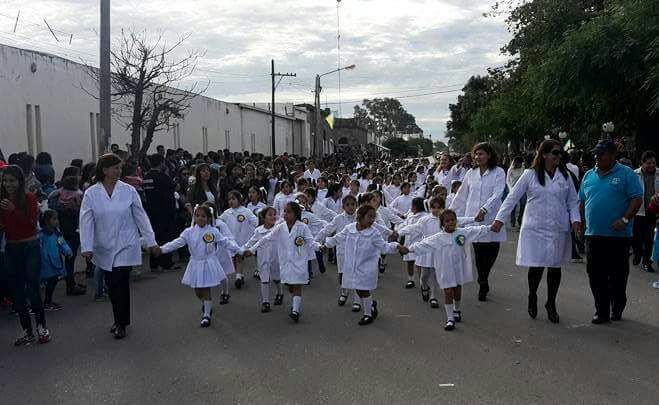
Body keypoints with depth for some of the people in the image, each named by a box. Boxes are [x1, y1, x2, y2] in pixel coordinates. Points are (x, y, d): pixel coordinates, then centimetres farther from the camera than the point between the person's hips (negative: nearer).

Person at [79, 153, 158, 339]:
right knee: (111, 284, 11)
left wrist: (151, 241, -2)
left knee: (121, 283, -6)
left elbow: (141, 217, -2)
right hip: (104, 249, 2)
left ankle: (121, 324, 10)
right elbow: (86, 222, -7)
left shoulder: (128, 191, -5)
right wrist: (86, 247, -14)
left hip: (126, 246, -2)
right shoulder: (91, 193, -4)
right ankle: (119, 319, 30)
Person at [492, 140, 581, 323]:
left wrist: (575, 219, -4)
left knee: (555, 267, 8)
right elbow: (512, 197, -3)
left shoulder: (565, 175, 6)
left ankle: (551, 304, 27)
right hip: (535, 229, -3)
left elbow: (573, 201, 11)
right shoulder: (530, 174, -2)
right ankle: (532, 297, 26)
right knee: (536, 266, -3)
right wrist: (500, 219, -8)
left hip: (559, 230, 3)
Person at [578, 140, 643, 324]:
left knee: (618, 275, 7)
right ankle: (602, 312, 14)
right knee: (596, 276, 4)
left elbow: (637, 199, -9)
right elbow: (581, 201, 17)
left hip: (618, 235, -4)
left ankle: (617, 309, 26)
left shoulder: (626, 174, -3)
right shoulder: (589, 175, 12)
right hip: (593, 234, 4)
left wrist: (625, 219, -20)